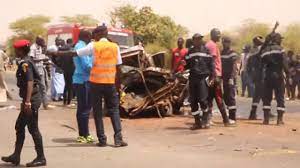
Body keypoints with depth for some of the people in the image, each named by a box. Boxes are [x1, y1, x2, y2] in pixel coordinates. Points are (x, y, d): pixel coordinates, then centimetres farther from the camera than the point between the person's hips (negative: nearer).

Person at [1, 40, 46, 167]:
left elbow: (30, 82, -23)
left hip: (32, 100, -10)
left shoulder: (25, 64, -14)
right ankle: (16, 156, 20)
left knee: (33, 128, -4)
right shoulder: (25, 62, 15)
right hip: (30, 99, 10)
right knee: (19, 126, 14)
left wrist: (28, 102, -28)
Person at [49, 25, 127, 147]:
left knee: (98, 111, 7)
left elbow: (74, 54, -2)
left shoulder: (94, 46, -4)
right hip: (110, 83, 2)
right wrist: (118, 85, 10)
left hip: (96, 82, -2)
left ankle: (102, 139, 6)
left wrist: (57, 54, 8)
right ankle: (118, 139, -1)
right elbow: (118, 68, 3)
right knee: (114, 110, 9)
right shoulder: (115, 47, 4)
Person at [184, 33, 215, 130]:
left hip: (203, 77, -4)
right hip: (192, 78, 4)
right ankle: (197, 123, 13)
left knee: (203, 100, -12)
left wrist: (211, 76, -6)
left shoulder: (206, 50, 4)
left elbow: (211, 63, 2)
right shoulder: (190, 51, 15)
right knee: (193, 101, 4)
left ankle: (205, 121, 5)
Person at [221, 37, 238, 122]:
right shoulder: (222, 53, 16)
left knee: (231, 97, -8)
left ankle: (233, 117, -5)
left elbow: (234, 66, -13)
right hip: (224, 78, 8)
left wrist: (232, 77, -21)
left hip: (230, 78, -8)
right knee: (225, 97, 9)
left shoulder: (233, 53, -7)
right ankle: (229, 116, 16)